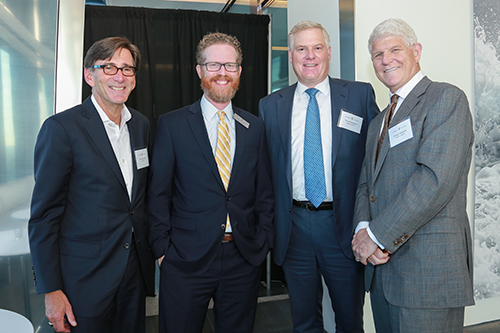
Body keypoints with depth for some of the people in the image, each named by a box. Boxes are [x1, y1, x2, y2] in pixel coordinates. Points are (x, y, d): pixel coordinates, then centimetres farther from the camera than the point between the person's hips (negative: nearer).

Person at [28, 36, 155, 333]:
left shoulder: (142, 124, 6)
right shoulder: (61, 128, -13)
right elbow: (44, 216, -12)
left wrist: (151, 248, 10)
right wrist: (51, 290, -11)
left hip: (135, 267, 6)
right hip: (85, 273, -5)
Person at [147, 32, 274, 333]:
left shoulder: (256, 127, 6)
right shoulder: (172, 125, -1)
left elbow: (264, 192, 8)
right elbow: (158, 193, -1)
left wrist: (264, 241, 2)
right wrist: (162, 248, -5)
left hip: (245, 261, 3)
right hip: (186, 262, -2)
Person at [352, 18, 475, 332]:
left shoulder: (446, 98, -7)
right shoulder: (378, 122, 18)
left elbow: (435, 180, -20)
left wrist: (377, 235, -16)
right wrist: (363, 227, -5)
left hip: (429, 267, -7)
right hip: (382, 264, 7)